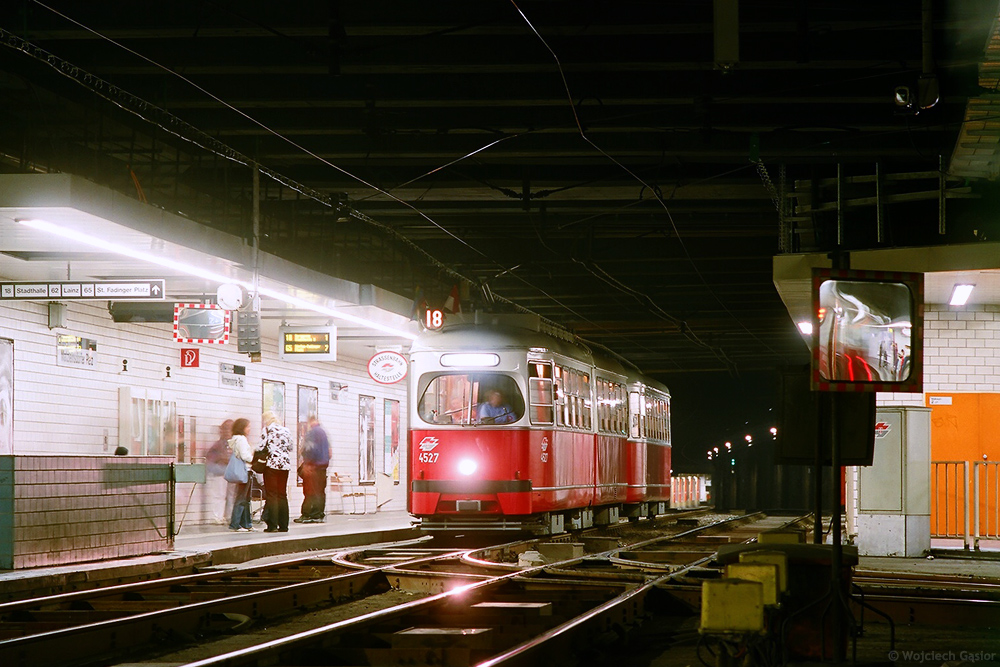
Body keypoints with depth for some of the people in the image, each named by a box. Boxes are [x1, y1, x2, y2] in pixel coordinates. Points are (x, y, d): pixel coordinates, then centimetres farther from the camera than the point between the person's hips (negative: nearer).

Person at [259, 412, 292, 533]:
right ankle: (283, 525, 7)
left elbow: (263, 448, -6)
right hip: (285, 464, 5)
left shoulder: (267, 429, -3)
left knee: (271, 495, -2)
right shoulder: (286, 431, 11)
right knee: (282, 495, 9)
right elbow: (290, 448, 14)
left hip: (272, 463, -5)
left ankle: (272, 525, -7)